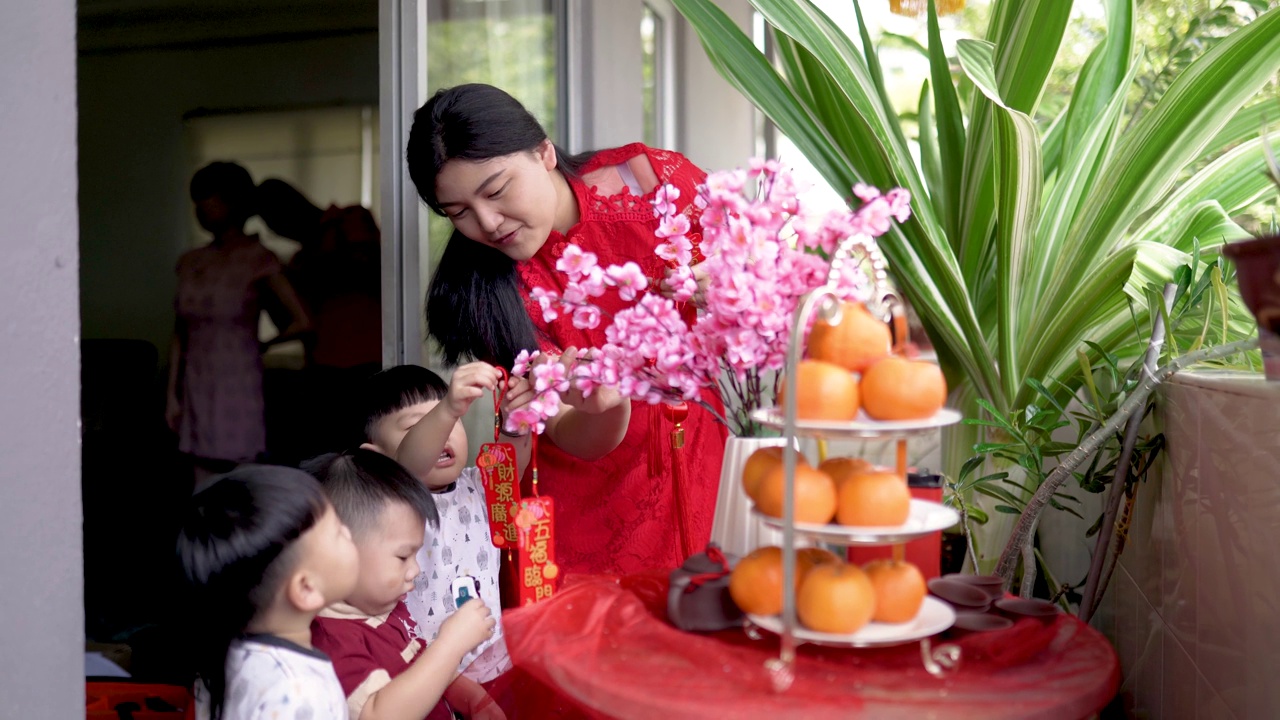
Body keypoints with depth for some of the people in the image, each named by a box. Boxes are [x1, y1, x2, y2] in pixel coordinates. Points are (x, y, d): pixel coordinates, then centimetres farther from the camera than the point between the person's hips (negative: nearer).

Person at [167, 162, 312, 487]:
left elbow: (302, 322, -10)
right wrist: (172, 394, 10)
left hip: (239, 384, -5)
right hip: (198, 387, 5)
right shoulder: (189, 262, 10)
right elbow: (180, 335, 13)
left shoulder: (258, 260, -5)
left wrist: (262, 345, 3)